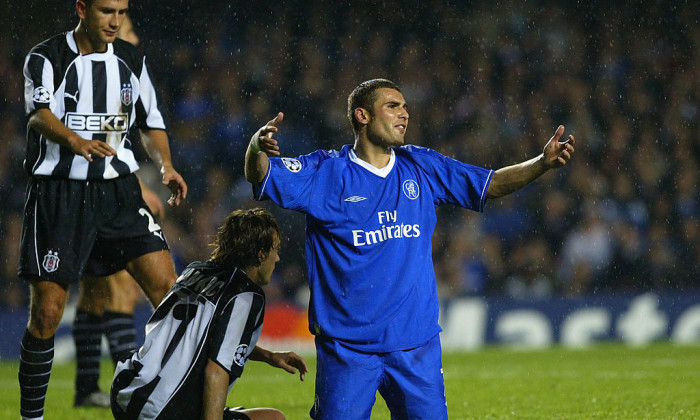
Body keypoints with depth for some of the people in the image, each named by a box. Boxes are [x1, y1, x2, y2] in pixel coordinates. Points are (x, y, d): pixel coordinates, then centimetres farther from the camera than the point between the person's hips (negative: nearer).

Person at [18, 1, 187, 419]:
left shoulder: (132, 59, 9)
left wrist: (166, 165, 0)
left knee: (167, 287, -10)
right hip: (58, 192, -4)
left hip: (119, 189, 4)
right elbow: (39, 114, -24)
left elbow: (150, 121, 19)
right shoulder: (46, 58, -6)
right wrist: (76, 141, -45)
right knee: (47, 312, -5)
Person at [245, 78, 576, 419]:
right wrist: (257, 145, -33)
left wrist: (543, 162, -1)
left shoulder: (422, 168, 10)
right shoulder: (327, 172, -2)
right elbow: (260, 175, -10)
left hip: (417, 342, 4)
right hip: (347, 345, -4)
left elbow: (491, 184, 14)